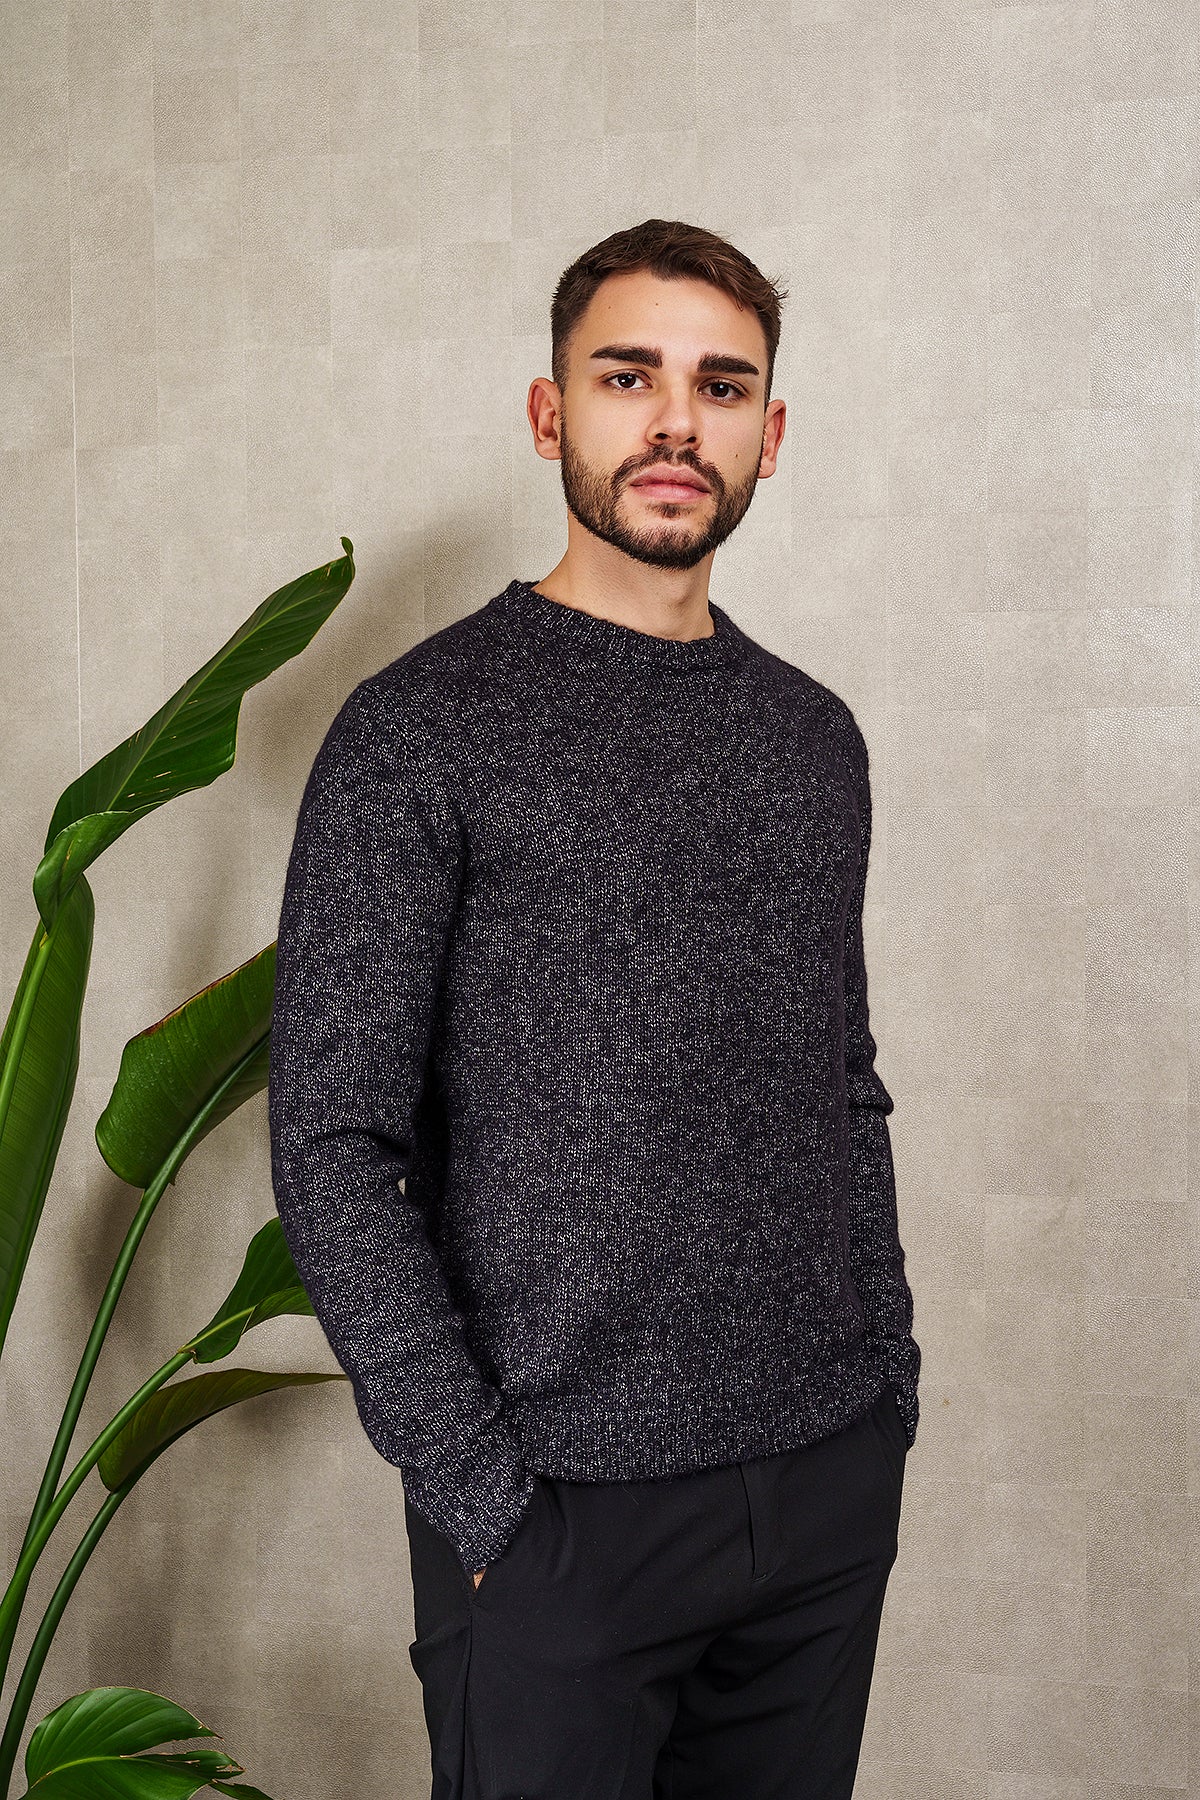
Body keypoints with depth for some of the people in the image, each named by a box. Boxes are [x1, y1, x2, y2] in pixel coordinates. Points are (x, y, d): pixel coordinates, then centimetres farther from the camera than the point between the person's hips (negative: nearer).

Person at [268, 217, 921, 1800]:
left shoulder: (813, 736, 9)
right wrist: (478, 1491, -14)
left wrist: (887, 1381, 9)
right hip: (562, 1507, -5)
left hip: (834, 1489, 5)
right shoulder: (424, 729, -8)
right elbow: (332, 1150, -11)